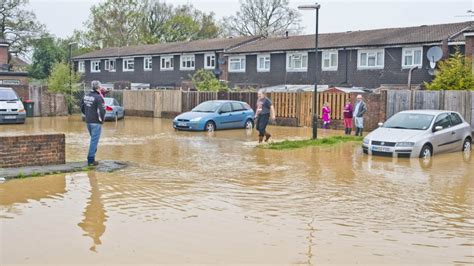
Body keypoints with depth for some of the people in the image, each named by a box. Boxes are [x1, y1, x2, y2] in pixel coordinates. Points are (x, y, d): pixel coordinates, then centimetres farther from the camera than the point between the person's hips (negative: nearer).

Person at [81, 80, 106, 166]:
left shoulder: (86, 96, 7)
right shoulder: (98, 97, -17)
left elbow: (82, 108, 15)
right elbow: (101, 110, -22)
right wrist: (101, 119, -5)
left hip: (88, 121, 8)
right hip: (96, 122, -8)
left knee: (93, 139, 21)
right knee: (94, 140, -2)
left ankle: (91, 157, 23)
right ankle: (91, 160, -1)